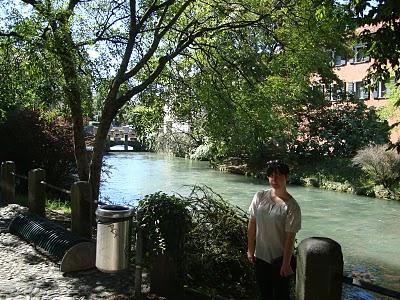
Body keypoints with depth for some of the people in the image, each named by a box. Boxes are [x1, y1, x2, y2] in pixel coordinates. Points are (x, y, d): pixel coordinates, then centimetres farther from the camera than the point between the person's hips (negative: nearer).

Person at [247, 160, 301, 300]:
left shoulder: (291, 206, -17)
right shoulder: (259, 197, -6)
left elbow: (290, 237, -15)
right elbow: (252, 224, 1)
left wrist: (286, 263, -13)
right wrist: (250, 250, 4)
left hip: (280, 258, -4)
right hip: (260, 256, 4)